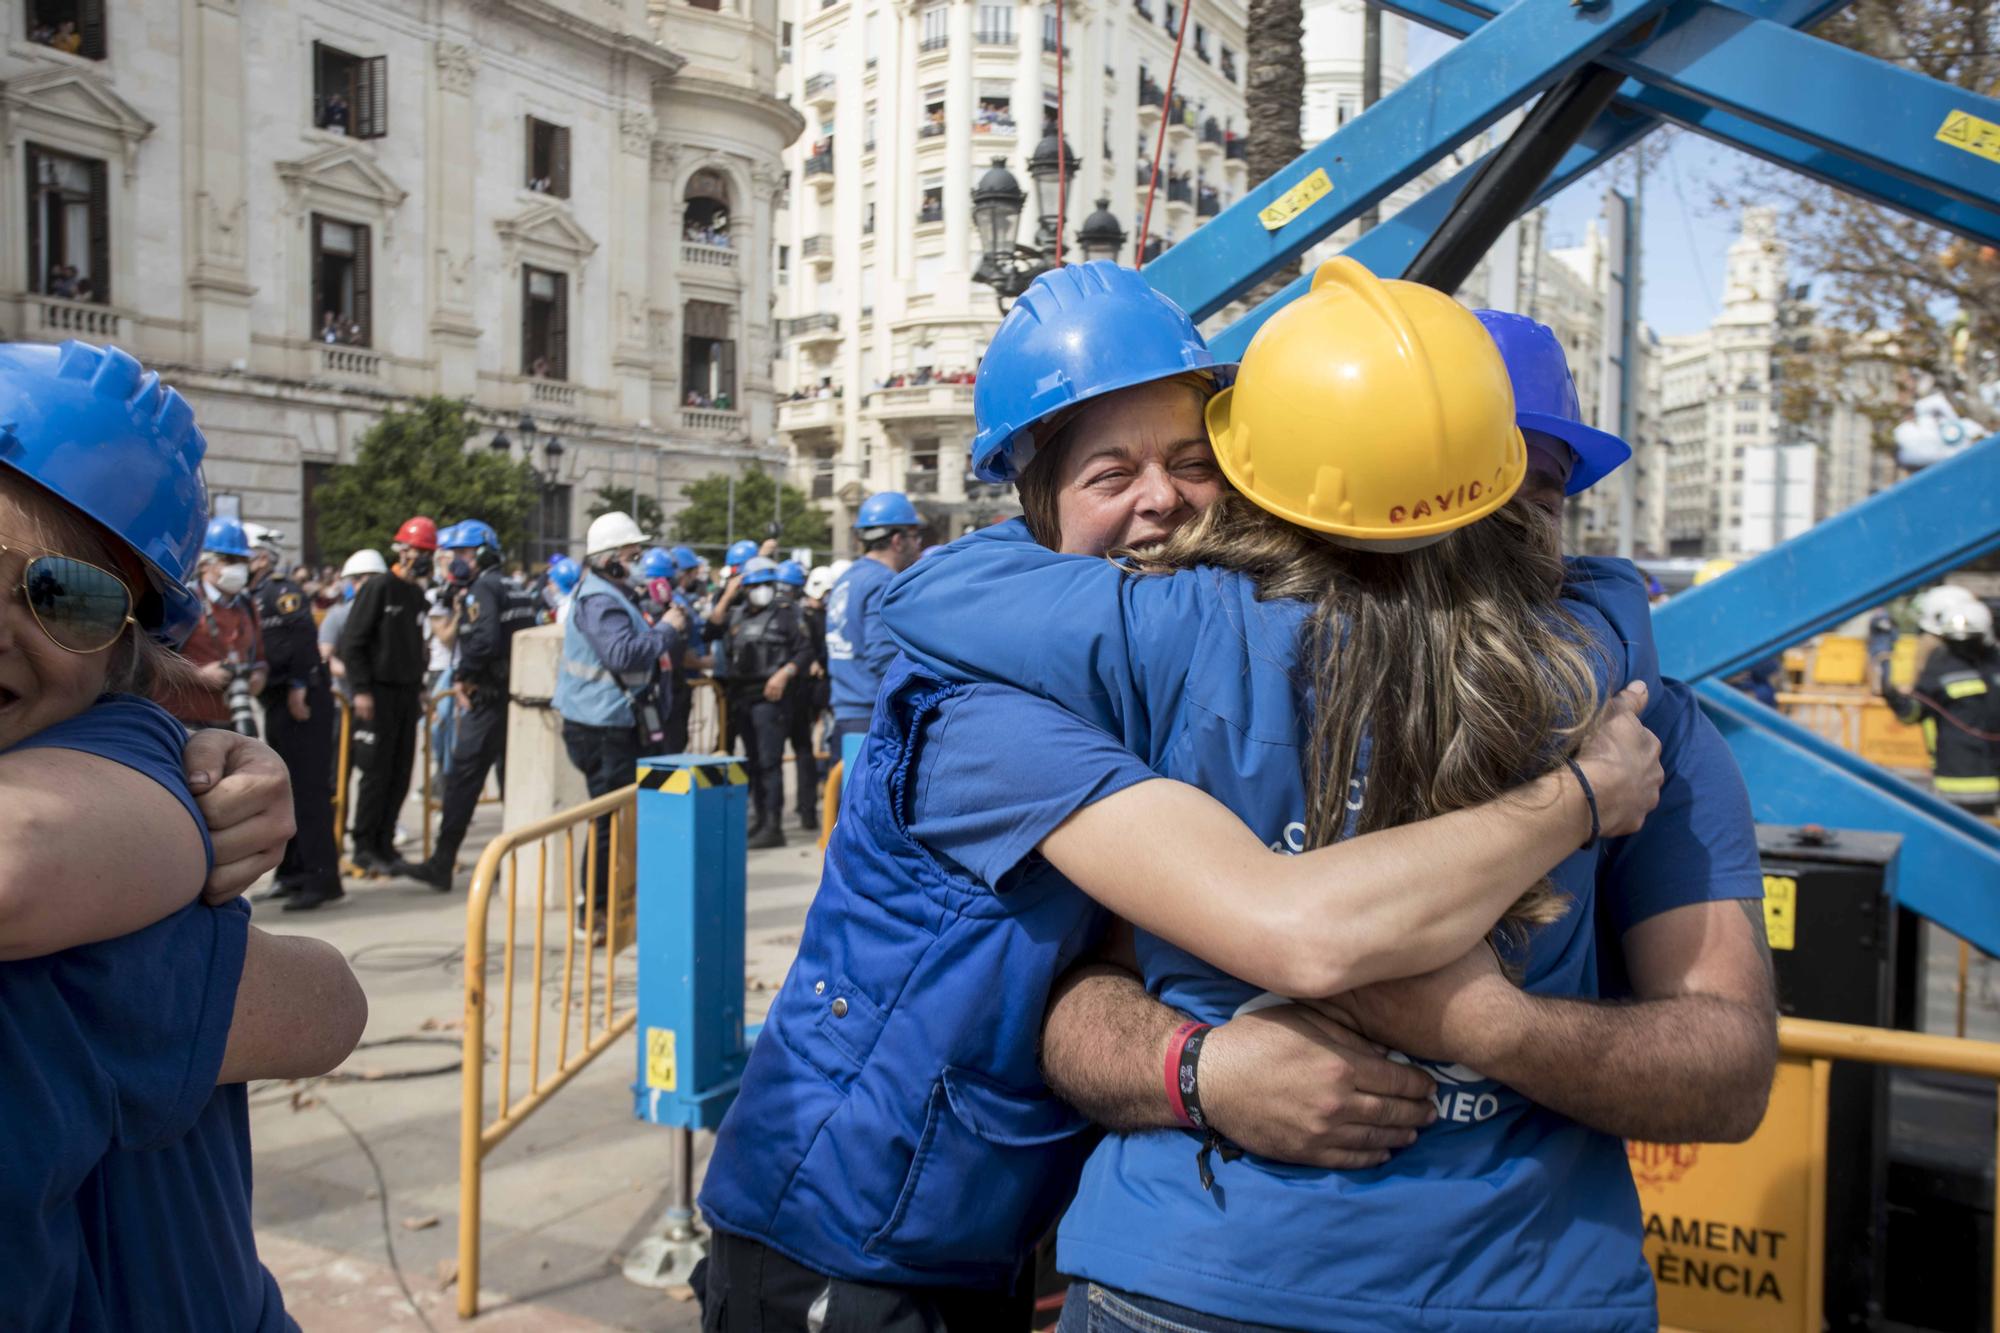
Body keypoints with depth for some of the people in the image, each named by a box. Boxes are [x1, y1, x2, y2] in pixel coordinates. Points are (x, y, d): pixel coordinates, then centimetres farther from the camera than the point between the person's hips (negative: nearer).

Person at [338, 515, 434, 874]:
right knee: (377, 773, -4)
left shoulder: (417, 594, 14)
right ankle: (364, 847, 6)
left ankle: (384, 844, 17)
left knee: (401, 774, 8)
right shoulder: (378, 588, -9)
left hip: (407, 693, 7)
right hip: (379, 692, -7)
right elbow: (352, 642, -12)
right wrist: (361, 689, -16)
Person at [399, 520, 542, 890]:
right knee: (513, 777, 12)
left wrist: (462, 676, -11)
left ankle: (441, 865, -2)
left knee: (463, 778, -5)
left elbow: (484, 641, -25)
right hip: (516, 696, 9)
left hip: (487, 700, -9)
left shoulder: (481, 590, -10)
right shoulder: (514, 590, 17)